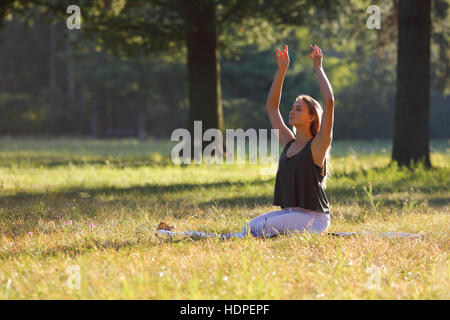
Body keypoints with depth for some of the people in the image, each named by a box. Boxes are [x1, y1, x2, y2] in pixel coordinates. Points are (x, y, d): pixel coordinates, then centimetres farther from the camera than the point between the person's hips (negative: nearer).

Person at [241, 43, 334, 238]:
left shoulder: (317, 146, -5)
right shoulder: (288, 143, 14)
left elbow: (329, 101, -17)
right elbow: (271, 106, 22)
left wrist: (318, 68, -9)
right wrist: (281, 70, 16)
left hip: (313, 217, -7)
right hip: (289, 213, 7)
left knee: (262, 230, -25)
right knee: (247, 230, -14)